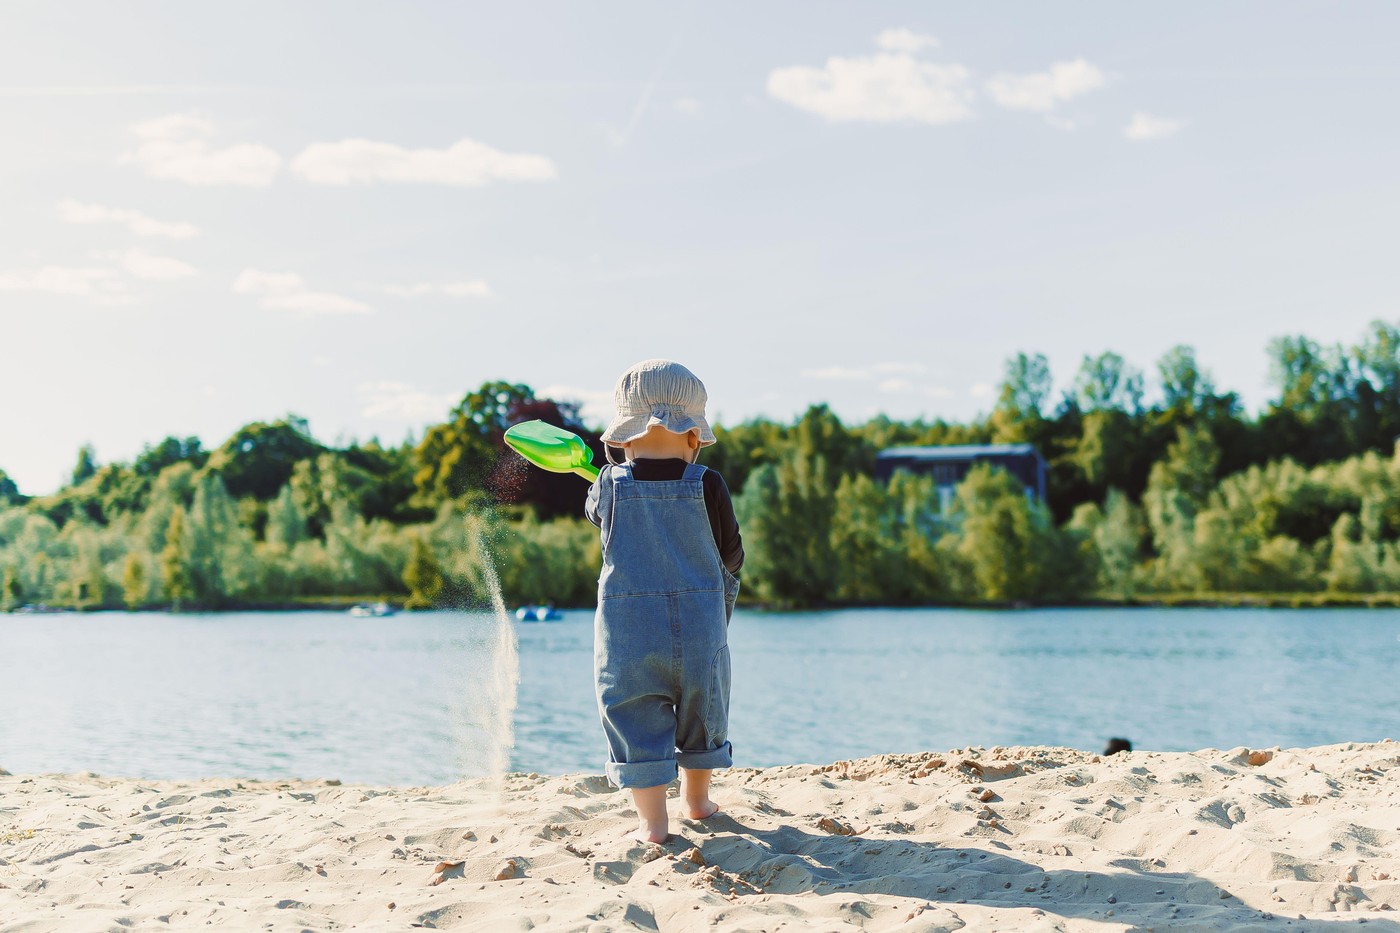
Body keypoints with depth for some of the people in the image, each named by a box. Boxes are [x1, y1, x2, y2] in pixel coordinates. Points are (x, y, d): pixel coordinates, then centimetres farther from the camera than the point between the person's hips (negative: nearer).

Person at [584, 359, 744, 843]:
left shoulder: (609, 486, -8)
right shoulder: (707, 485, -10)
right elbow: (732, 556, -1)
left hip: (628, 629, -1)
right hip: (700, 625, 1)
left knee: (636, 718, 7)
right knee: (701, 711, 20)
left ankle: (652, 821, 5)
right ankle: (697, 800, 36)